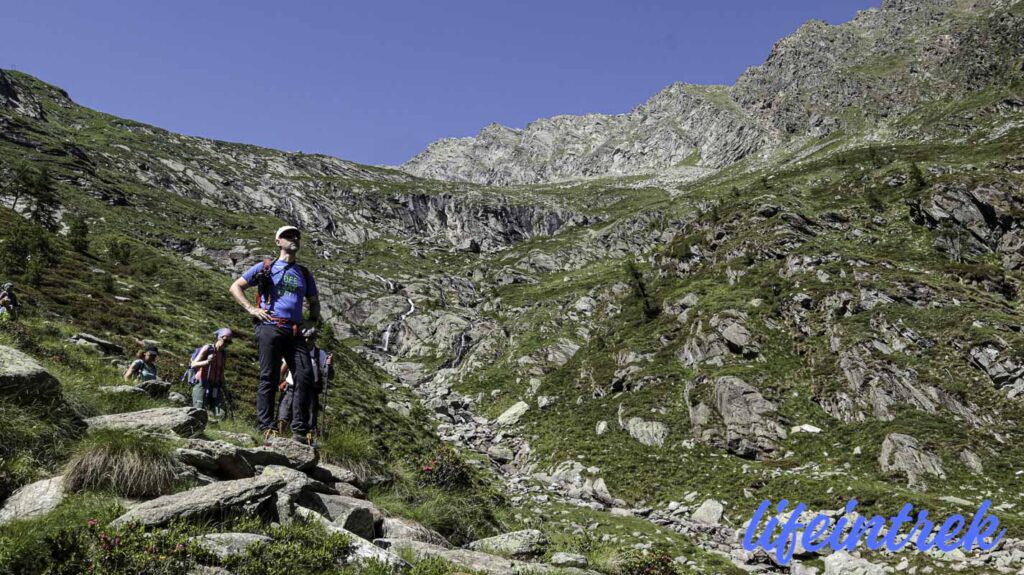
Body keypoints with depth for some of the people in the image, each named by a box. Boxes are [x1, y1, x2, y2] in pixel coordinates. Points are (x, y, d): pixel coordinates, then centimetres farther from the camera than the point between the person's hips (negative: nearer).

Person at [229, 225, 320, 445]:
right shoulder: (265, 268, 9)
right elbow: (235, 287, 10)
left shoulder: (304, 274, 22)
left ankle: (300, 431, 0)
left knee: (305, 377, -6)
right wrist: (251, 308, -3)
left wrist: (313, 320, 13)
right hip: (270, 328, -4)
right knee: (269, 378, -5)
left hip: (295, 332, 4)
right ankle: (266, 428, -1)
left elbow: (314, 302, 33)